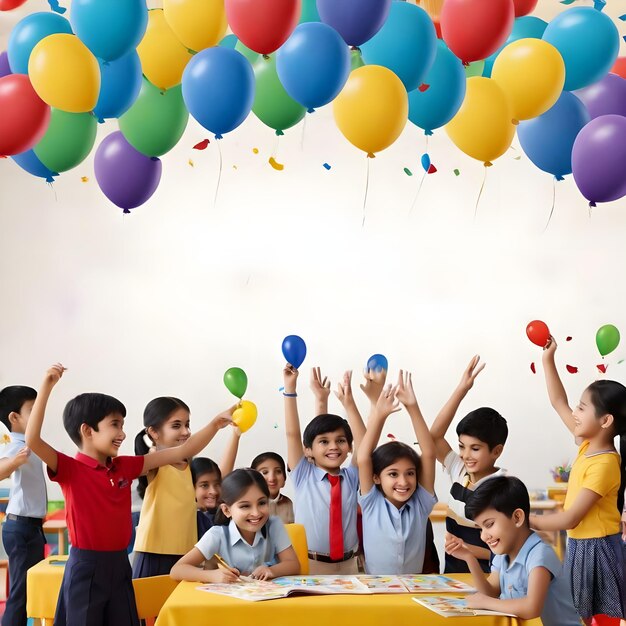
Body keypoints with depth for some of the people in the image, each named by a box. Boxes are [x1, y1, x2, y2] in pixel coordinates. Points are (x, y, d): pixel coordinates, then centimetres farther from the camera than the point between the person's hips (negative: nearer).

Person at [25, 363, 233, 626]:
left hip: (119, 564, 6)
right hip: (85, 567, -6)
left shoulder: (124, 466, 8)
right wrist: (46, 387, -30)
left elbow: (181, 452, 9)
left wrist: (216, 424, 2)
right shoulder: (69, 469, -10)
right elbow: (32, 441, -26)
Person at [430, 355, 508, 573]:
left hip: (484, 577, -6)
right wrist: (461, 390, -3)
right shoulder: (459, 472, 5)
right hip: (452, 571, 6)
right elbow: (435, 436, -1)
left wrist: (468, 549, -25)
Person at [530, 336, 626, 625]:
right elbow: (558, 402, 12)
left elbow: (570, 519, -22)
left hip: (596, 549, -8)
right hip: (580, 545, 8)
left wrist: (526, 521, -14)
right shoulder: (588, 446, 2)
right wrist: (548, 359, 10)